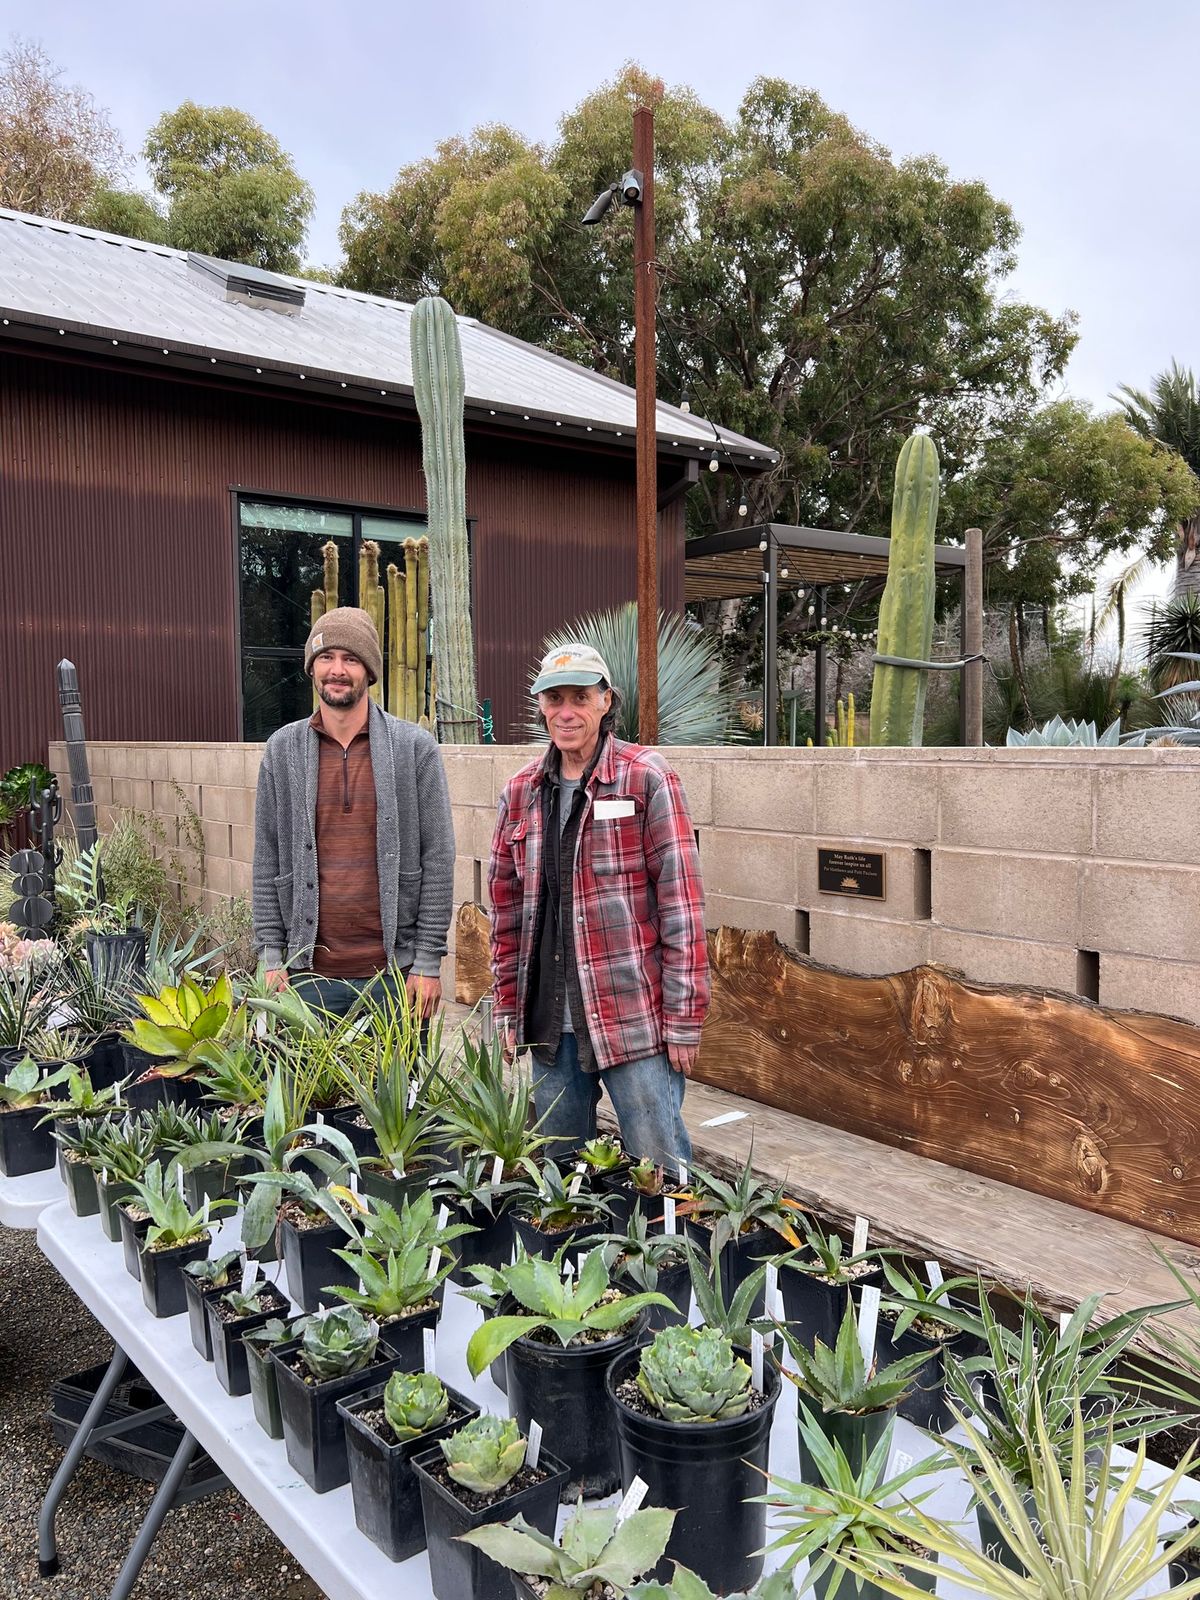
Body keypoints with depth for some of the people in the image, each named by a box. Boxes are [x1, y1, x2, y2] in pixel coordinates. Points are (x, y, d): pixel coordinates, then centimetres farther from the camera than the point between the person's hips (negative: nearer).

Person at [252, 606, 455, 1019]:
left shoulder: (416, 747, -1)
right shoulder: (282, 749, 6)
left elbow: (437, 858, -3)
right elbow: (267, 859, 7)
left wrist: (428, 962, -6)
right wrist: (271, 957, 2)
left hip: (396, 970, -1)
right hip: (310, 972, 2)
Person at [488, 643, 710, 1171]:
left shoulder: (646, 779, -7)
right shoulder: (521, 792, 9)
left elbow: (680, 901, -9)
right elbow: (506, 907, 13)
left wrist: (684, 1019, -11)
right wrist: (507, 1009, 11)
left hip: (635, 1016, -5)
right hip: (549, 1022, 5)